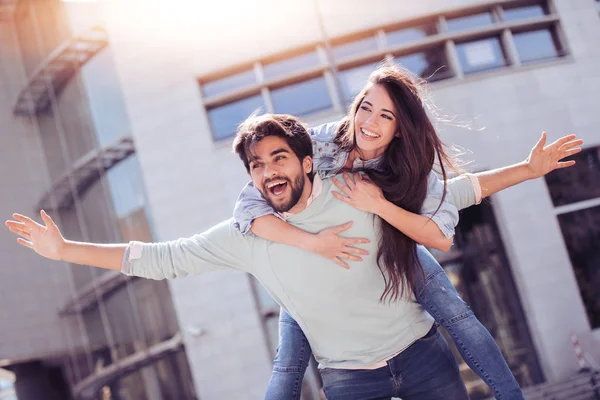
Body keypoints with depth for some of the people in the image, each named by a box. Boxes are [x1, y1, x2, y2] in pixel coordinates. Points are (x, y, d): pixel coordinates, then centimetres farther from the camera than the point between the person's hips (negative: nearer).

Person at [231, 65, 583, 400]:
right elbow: (247, 207, -35)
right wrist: (313, 242, -47)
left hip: (392, 251, 1)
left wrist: (380, 205, -43)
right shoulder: (319, 144, -32)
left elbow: (442, 237, -33)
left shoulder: (408, 167, -24)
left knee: (457, 313, -12)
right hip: (313, 260, -1)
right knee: (288, 369, -7)